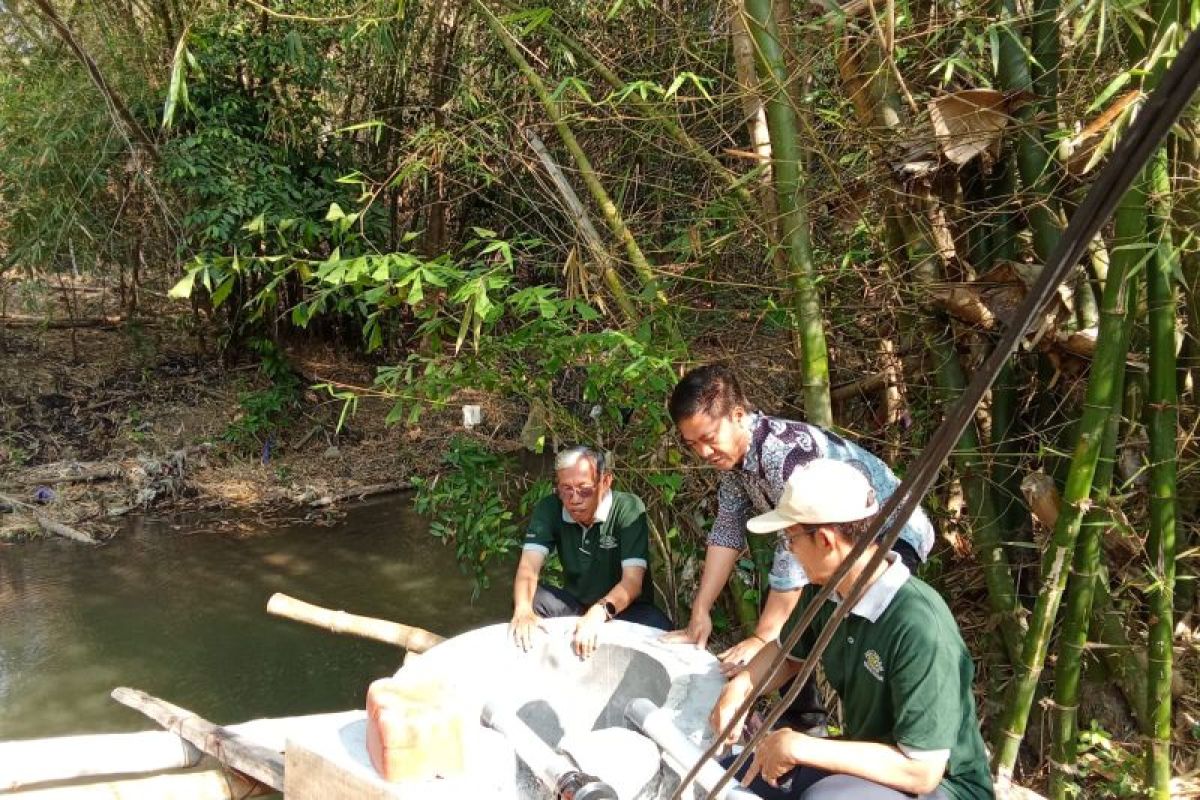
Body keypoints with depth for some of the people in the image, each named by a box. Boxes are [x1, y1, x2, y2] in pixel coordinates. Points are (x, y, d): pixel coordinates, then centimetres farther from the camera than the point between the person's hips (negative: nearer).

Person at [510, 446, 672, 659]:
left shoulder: (628, 508, -21)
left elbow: (633, 580, -27)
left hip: (623, 607, -2)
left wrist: (600, 612, -47)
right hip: (575, 603, 3)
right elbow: (529, 566, -20)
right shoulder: (549, 509, -11)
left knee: (659, 629, -33)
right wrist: (523, 609, -42)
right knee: (524, 599, -24)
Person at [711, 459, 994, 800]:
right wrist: (739, 688, -8)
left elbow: (922, 771, -31)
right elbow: (787, 652, 13)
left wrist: (800, 747, -29)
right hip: (864, 760, 8)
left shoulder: (918, 627, -32)